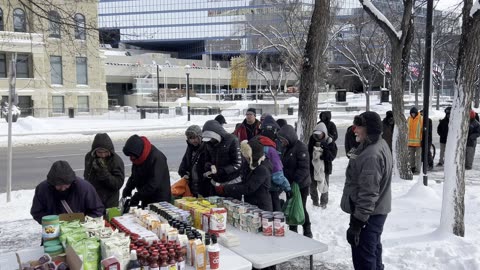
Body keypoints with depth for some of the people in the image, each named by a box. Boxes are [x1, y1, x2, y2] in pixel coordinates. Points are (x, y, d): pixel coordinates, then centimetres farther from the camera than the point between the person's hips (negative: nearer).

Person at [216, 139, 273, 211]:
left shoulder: (262, 169, -19)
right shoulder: (251, 166, 10)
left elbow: (248, 189, -22)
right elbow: (244, 184, 11)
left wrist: (224, 189, -20)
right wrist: (225, 187, -3)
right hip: (250, 206, 8)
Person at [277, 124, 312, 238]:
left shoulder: (300, 147, -17)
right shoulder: (287, 148, 9)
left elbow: (304, 168, -21)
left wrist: (295, 181, -26)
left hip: (301, 185, -7)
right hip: (290, 185, 7)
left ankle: (307, 232, 18)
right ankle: (292, 231, 24)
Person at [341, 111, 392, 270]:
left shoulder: (372, 155, -27)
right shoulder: (379, 144, 7)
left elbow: (368, 194, -29)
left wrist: (356, 223, -26)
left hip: (368, 215, -11)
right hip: (376, 211, 11)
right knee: (373, 252, 26)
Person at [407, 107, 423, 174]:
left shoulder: (421, 119, -5)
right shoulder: (409, 119, 8)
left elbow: (423, 130, -5)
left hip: (418, 141, -4)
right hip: (410, 141, 5)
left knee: (418, 156, 0)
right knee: (411, 156, 11)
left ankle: (417, 170, 3)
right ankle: (412, 168, 21)